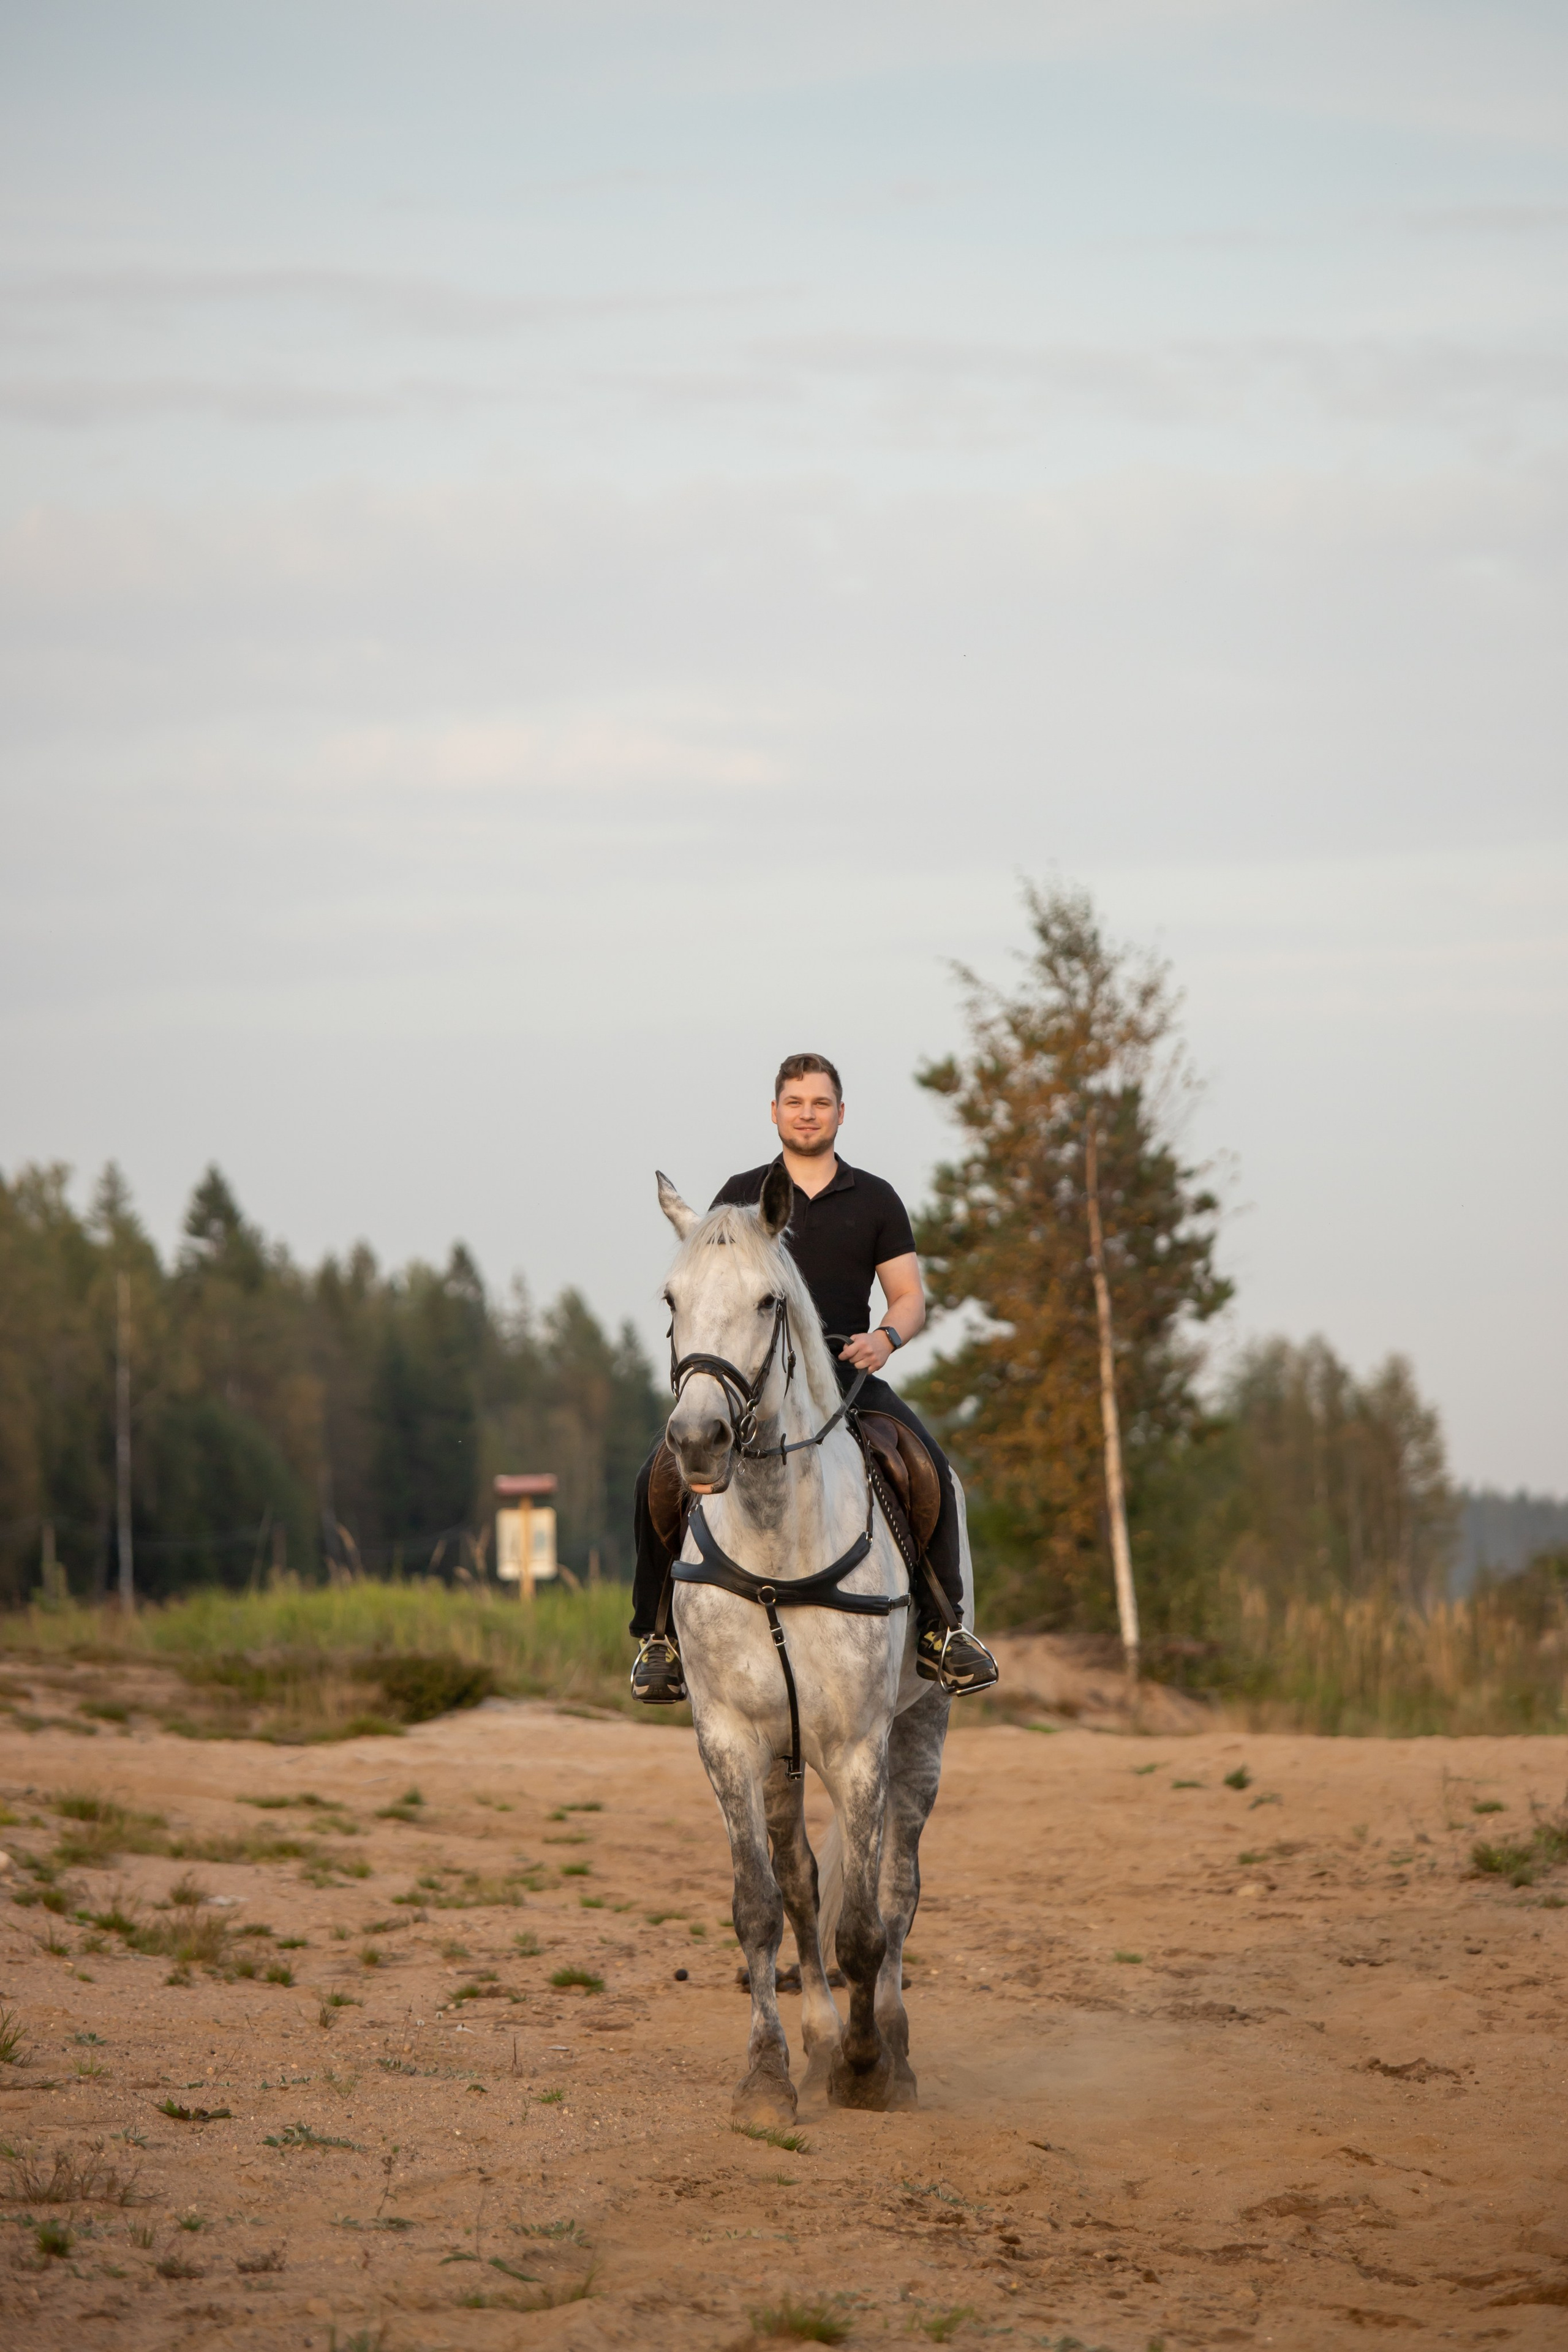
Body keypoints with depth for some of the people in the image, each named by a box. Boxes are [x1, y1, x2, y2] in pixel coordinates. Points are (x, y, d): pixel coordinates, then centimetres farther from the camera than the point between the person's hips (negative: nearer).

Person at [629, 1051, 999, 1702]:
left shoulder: (875, 1201, 13)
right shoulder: (740, 1197, 12)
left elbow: (909, 1296, 12)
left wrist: (885, 1338, -10)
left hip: (848, 1373, 0)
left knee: (929, 1467, -27)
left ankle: (938, 1627, -15)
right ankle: (661, 1631, -7)